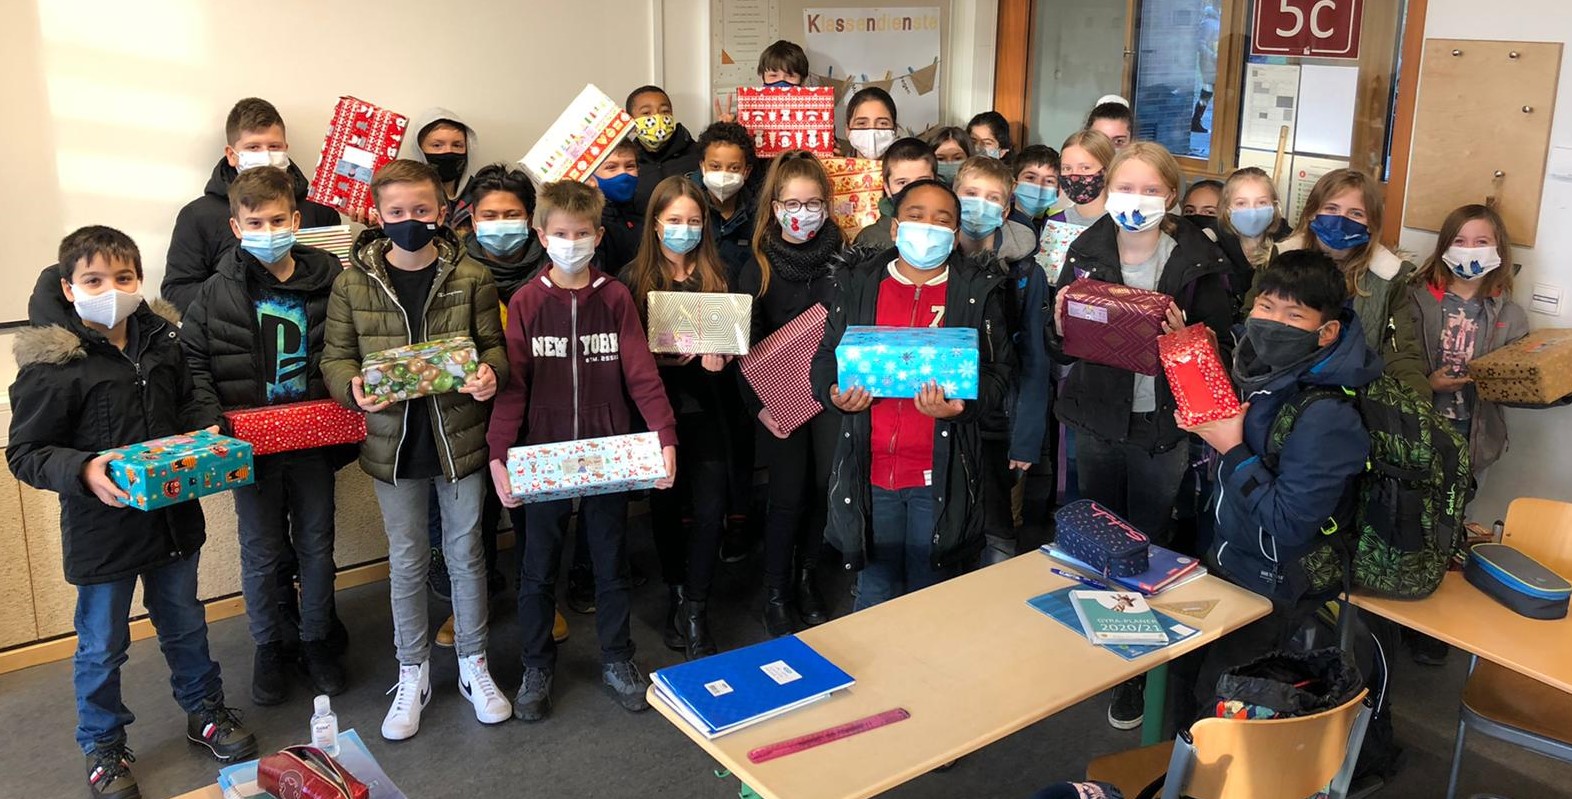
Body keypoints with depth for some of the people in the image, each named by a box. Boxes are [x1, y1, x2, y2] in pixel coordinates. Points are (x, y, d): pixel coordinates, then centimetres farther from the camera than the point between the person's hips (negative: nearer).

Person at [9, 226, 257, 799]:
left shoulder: (162, 339, -1)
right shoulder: (52, 364, -16)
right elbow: (24, 453, -12)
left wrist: (208, 439, -6)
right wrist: (83, 470, -29)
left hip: (172, 515, 4)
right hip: (100, 528, -4)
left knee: (185, 624, 22)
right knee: (102, 647, 12)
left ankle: (204, 711, 42)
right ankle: (103, 748, 33)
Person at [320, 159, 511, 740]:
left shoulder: (471, 277, -6)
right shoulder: (353, 283, -4)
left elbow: (494, 344, 0)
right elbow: (336, 357, 1)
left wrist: (490, 373, -23)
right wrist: (353, 387, -21)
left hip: (459, 437, 0)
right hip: (394, 442, 1)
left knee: (465, 554, 13)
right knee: (406, 561, 13)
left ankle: (473, 665, 31)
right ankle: (413, 674, 30)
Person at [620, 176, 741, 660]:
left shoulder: (715, 275, 6)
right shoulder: (636, 277, 0)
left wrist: (719, 356, -12)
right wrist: (672, 357, -18)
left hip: (706, 408, 1)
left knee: (710, 510, -4)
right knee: (666, 506, 11)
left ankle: (693, 611, 8)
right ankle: (678, 596, 31)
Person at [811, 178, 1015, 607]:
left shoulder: (978, 290, 3)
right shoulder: (857, 284, 7)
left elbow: (998, 373, 0)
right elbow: (826, 358, 10)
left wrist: (960, 406, -20)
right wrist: (836, 395, -12)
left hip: (941, 474, -1)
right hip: (870, 470, 2)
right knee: (875, 596, 14)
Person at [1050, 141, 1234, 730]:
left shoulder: (1199, 261, -7)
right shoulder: (1087, 251, 0)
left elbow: (1219, 347, -6)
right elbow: (1061, 344, 6)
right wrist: (1062, 321, -15)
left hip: (1162, 426, -2)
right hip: (1096, 419, 3)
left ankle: (1137, 677, 24)